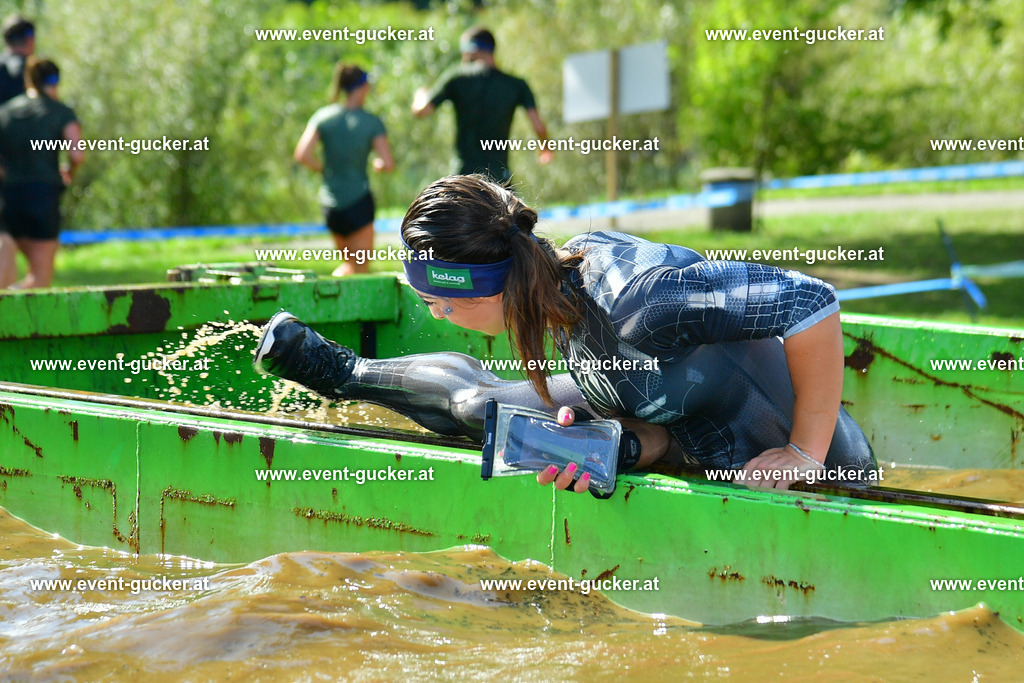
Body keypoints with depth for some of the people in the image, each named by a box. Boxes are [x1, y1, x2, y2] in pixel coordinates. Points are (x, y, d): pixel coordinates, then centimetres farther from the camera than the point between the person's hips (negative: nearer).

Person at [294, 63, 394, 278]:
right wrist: (378, 165, 9)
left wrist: (324, 169, 7)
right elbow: (388, 164, -13)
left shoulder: (323, 116, 0)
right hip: (358, 201, -4)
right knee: (360, 268, 3)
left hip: (330, 204, 5)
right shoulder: (372, 123, -8)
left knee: (350, 263, 24)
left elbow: (302, 155, -10)